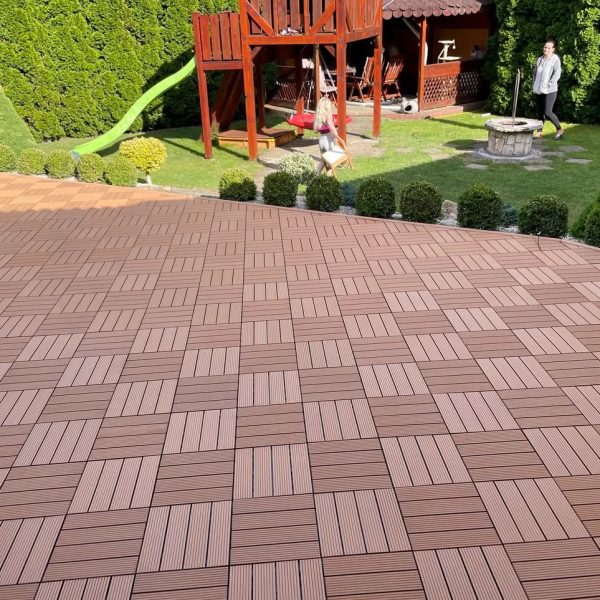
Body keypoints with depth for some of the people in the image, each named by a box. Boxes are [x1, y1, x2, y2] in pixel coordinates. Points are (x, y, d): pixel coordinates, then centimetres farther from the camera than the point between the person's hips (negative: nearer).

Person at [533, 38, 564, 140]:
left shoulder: (555, 59, -6)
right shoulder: (540, 59, 12)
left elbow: (557, 74, -14)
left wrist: (548, 85, -18)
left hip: (550, 91, -6)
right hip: (538, 91, 6)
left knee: (548, 112, -11)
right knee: (540, 112, 9)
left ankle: (560, 129, 6)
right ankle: (539, 132, 16)